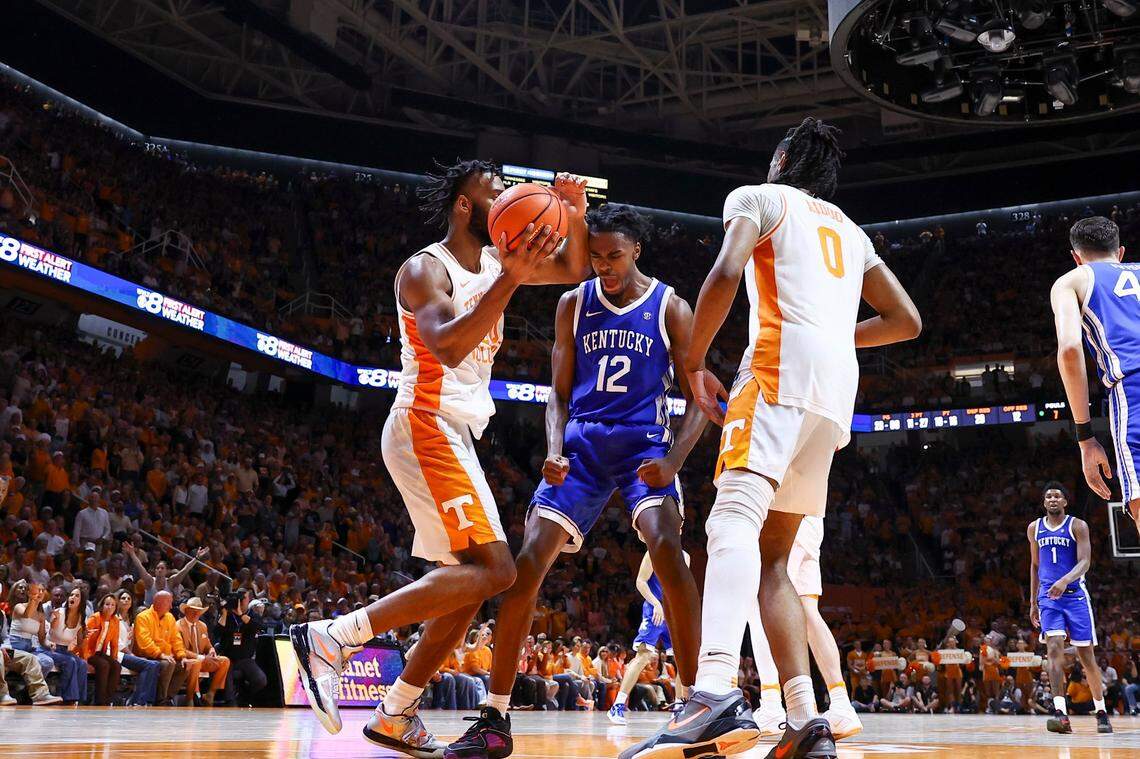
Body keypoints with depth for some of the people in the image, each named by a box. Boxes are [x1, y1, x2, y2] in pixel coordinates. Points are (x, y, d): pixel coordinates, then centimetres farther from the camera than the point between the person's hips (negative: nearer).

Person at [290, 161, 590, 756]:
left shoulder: (494, 259, 15)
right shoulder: (425, 269, -10)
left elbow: (573, 270, 22)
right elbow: (448, 348, -27)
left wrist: (575, 221, 3)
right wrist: (509, 280, -32)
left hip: (455, 435, 10)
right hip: (427, 426, -10)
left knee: (475, 579, 9)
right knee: (492, 570, -18)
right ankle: (330, 639, -18)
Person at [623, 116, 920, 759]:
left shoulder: (759, 196, 12)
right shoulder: (850, 230, 32)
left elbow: (726, 273, -8)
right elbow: (907, 321, 27)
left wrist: (694, 362, 1)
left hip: (783, 363, -7)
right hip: (839, 391, 7)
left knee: (734, 517, -24)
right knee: (773, 552, 11)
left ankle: (718, 694, -46)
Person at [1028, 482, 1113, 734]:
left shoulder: (1078, 526, -2)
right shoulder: (1034, 528, 10)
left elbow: (1085, 562, -13)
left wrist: (1065, 580, -32)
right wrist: (1033, 602, 16)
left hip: (1075, 595, -2)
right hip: (1048, 596, 2)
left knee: (1086, 655, 4)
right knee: (1054, 648, -15)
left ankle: (1101, 712, 19)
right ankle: (1060, 713, -24)